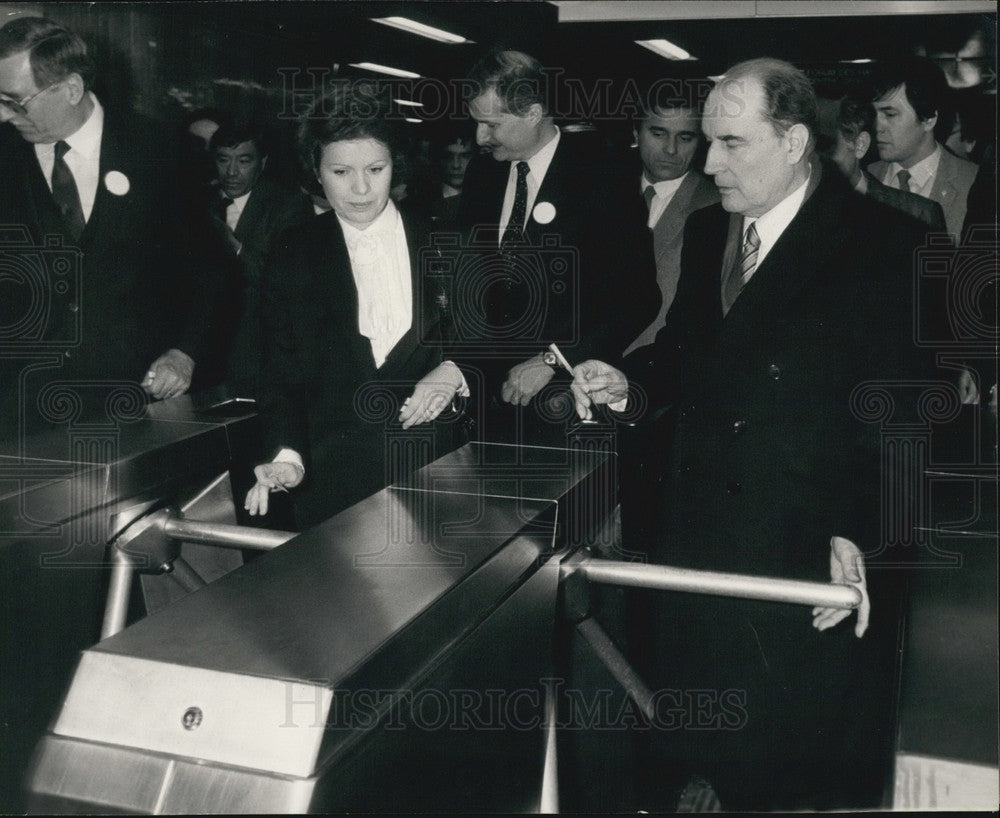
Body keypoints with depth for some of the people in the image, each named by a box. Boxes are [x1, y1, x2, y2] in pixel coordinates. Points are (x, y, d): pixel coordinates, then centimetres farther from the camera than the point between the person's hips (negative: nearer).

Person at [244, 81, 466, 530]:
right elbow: (280, 371, 1)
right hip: (332, 474, 0)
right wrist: (286, 455, -15)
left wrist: (454, 371, -11)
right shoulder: (291, 255, 4)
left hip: (433, 467, 1)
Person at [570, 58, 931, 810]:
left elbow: (901, 415, -14)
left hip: (811, 559, -5)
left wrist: (860, 537, -23)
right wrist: (631, 385, -3)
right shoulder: (706, 232, 8)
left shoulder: (883, 245, -12)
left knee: (798, 773, 10)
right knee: (687, 753, 17)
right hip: (696, 536, 6)